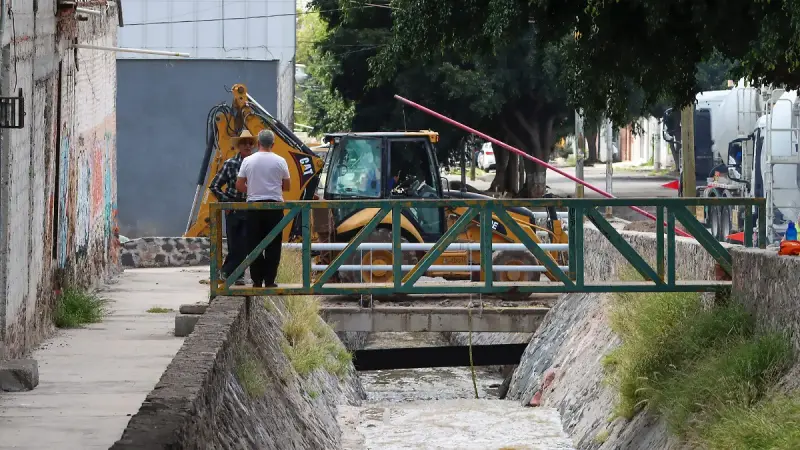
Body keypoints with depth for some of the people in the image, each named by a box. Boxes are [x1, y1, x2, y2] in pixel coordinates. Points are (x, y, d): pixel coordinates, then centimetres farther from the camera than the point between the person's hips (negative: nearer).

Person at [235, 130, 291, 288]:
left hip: (254, 206, 1)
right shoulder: (280, 161, -3)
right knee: (273, 245, 3)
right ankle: (269, 280, 1)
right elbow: (287, 186, 5)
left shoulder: (248, 161, -2)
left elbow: (239, 185, 1)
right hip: (274, 206, -1)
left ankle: (257, 280, 3)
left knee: (254, 244, 5)